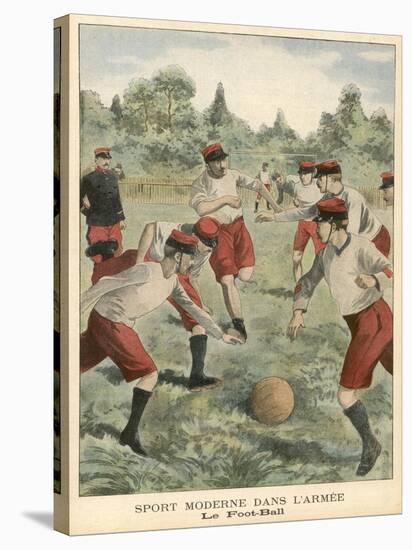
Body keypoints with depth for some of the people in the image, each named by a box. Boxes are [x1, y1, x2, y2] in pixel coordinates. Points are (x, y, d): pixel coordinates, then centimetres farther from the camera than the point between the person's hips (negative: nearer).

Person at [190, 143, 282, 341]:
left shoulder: (233, 175, 2)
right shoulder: (200, 183, -11)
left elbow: (256, 185, 12)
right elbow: (200, 208, -27)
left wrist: (275, 206, 8)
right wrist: (225, 199, -19)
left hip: (238, 226, 3)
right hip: (217, 231, -3)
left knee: (245, 276, -11)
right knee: (227, 280, -9)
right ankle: (239, 324, 1)